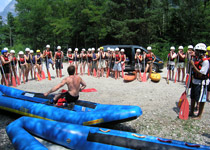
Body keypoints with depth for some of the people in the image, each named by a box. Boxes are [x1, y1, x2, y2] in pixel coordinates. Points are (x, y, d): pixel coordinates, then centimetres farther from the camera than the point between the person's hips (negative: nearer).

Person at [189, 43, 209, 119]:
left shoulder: (205, 61, -19)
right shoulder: (197, 59, 5)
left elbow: (201, 74, -25)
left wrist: (193, 65, -23)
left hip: (201, 83, -8)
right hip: (194, 81, 9)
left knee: (201, 100, 4)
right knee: (192, 98, 17)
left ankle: (199, 115, 18)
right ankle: (191, 112, 32)